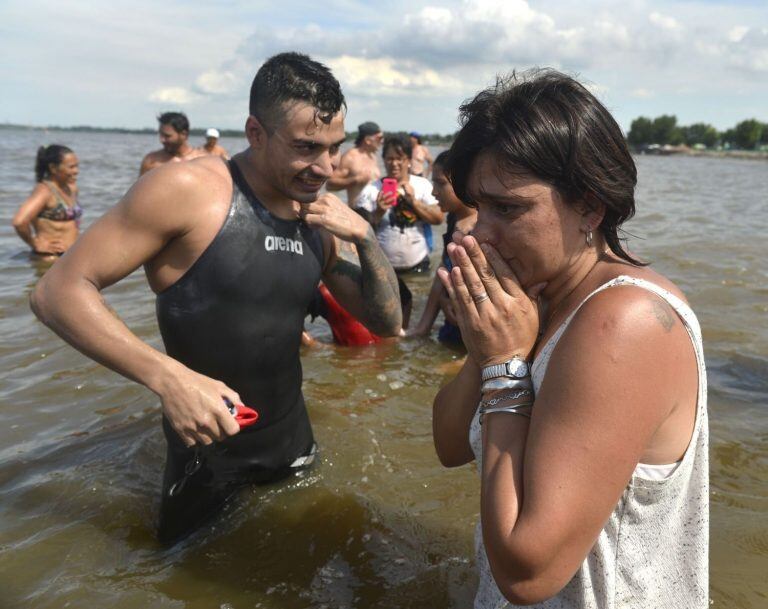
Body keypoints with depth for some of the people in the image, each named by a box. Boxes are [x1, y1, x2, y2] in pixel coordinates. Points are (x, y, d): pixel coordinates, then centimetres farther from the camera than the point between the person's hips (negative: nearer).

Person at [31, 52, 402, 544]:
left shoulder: (323, 219, -2)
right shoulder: (187, 190, -20)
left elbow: (387, 323, 2)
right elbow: (59, 291, -20)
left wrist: (366, 237, -15)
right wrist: (167, 377, -33)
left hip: (291, 439, 5)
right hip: (207, 441, -4)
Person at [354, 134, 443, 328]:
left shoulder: (422, 185, 0)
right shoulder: (372, 190, -5)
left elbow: (438, 218, -7)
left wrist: (414, 201, -16)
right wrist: (378, 212, -21)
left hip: (417, 265, 2)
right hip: (383, 267, -1)